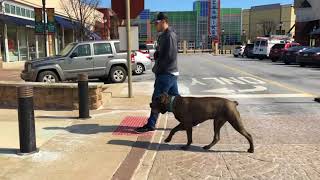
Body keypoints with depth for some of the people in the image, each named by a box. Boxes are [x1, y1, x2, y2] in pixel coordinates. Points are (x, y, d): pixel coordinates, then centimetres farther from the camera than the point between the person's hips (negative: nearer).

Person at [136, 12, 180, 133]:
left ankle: (150, 125, 4)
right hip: (170, 73, 10)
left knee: (157, 99, -4)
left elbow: (170, 56, -21)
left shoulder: (169, 35, -15)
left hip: (166, 74, -10)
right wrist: (157, 54, 1)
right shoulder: (164, 35, 17)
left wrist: (157, 69, -14)